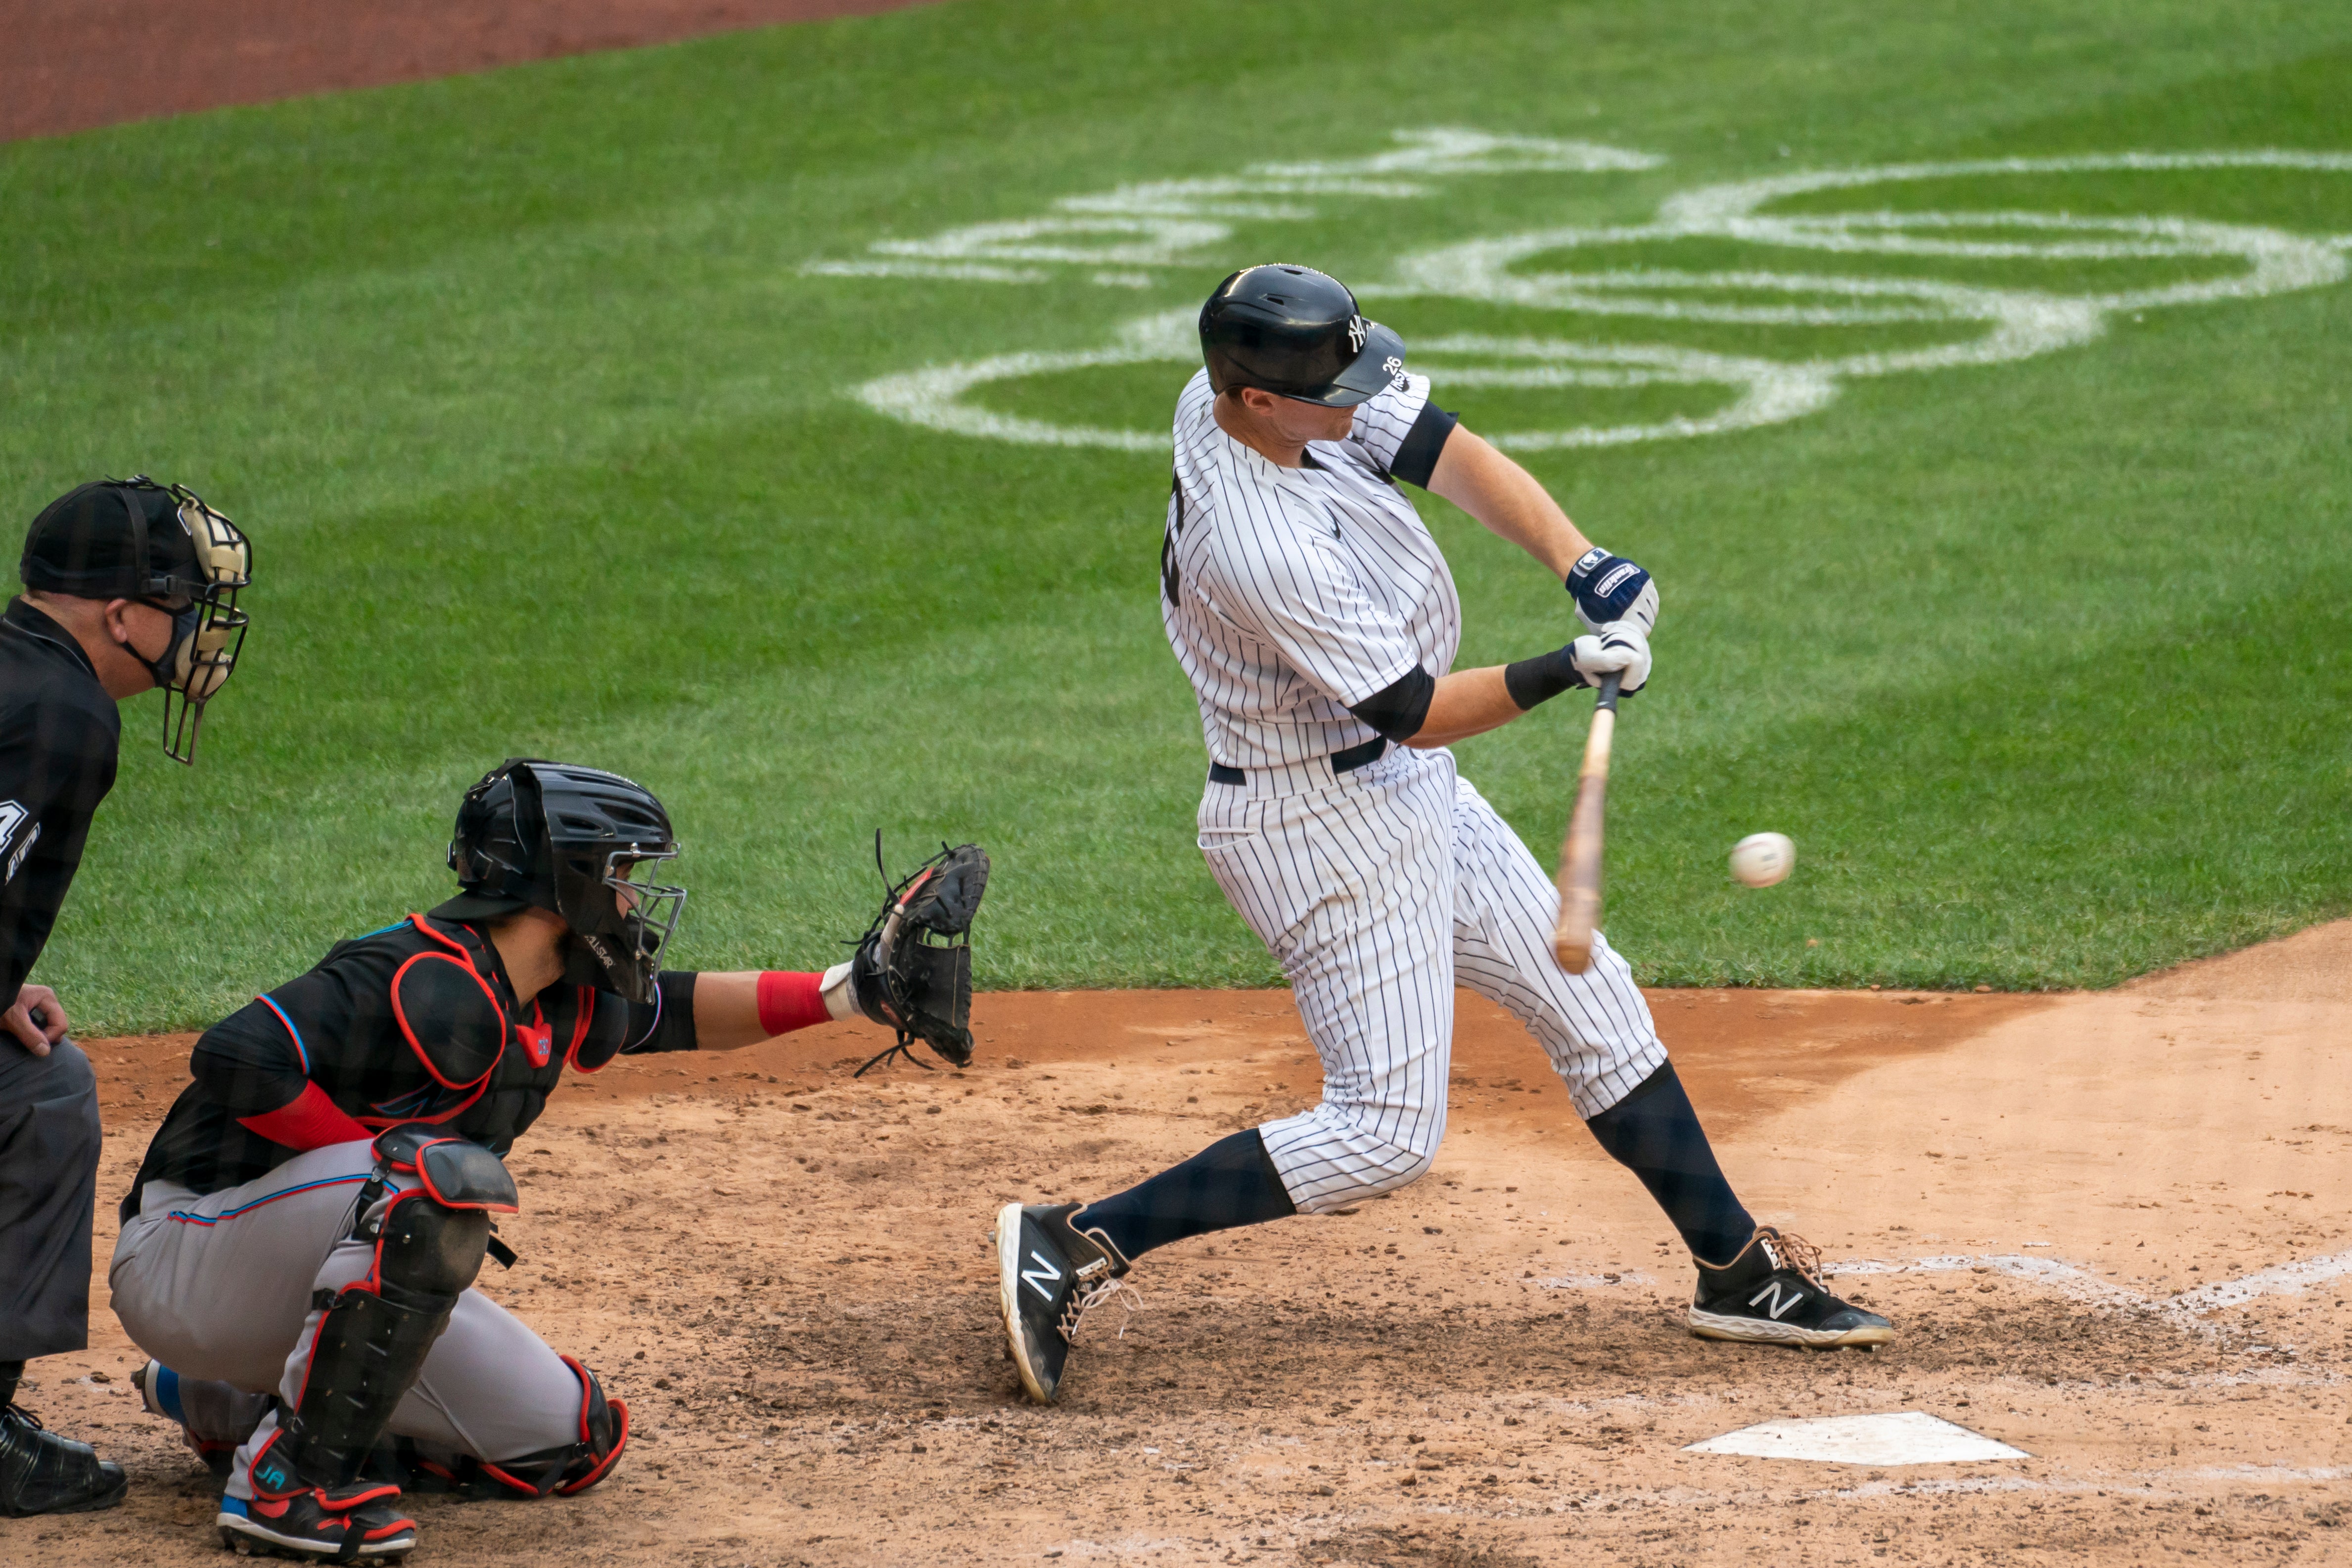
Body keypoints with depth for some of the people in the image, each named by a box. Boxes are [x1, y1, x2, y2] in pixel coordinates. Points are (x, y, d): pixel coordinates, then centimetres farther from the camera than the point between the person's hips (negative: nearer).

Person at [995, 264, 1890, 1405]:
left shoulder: (1248, 389, -8)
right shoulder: (1259, 545, -33)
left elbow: (1457, 460, -6)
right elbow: (1416, 710, -24)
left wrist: (1582, 565, -19)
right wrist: (1570, 671, -30)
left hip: (1410, 795, 10)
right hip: (1327, 825, -10)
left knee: (1593, 1003, 14)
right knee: (1384, 1133, -9)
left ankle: (1737, 1272, 24)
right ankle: (1077, 1245, -7)